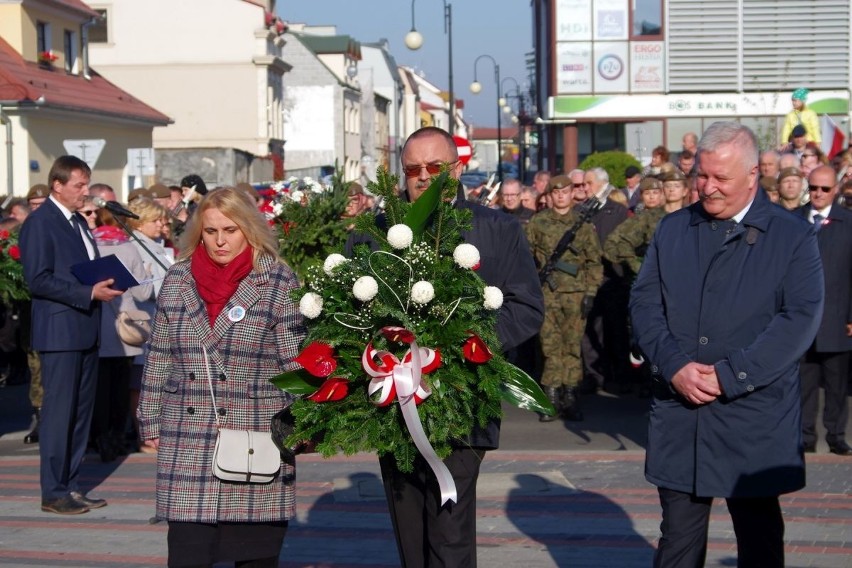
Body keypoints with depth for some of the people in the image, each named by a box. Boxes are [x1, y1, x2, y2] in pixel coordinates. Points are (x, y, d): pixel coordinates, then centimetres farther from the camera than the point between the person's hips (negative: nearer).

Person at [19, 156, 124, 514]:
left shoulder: (78, 222, 17)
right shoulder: (39, 223, -10)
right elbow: (37, 280, -17)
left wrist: (105, 286, 3)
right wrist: (89, 293, -19)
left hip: (86, 331, 9)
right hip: (60, 333, -9)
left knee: (81, 413, 11)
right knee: (58, 414, -4)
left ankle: (71, 486, 19)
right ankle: (53, 494, 3)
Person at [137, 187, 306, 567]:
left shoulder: (278, 283, -2)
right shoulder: (177, 280, 8)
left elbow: (296, 364, -3)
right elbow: (159, 358, 13)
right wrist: (151, 422, 11)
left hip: (257, 440, -2)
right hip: (187, 443, 3)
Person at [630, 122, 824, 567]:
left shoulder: (792, 237, -1)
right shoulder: (672, 230, 10)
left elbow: (800, 318, -10)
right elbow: (645, 302, 5)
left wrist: (729, 375, -15)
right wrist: (675, 367, -12)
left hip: (755, 419, -3)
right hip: (679, 414, 3)